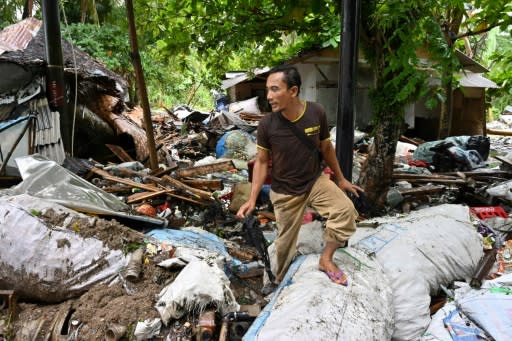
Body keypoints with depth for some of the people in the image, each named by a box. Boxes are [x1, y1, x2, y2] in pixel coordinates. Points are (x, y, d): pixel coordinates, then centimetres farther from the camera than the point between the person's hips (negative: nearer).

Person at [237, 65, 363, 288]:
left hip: (315, 180, 2)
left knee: (345, 211, -23)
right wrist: (252, 199, -14)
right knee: (285, 244, 10)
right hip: (285, 192, -1)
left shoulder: (316, 113, -16)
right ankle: (279, 282, 38)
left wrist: (340, 179, 10)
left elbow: (326, 147, 0)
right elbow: (261, 162, -8)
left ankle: (326, 259, 0)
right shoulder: (267, 125, -20)